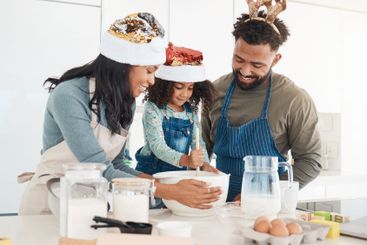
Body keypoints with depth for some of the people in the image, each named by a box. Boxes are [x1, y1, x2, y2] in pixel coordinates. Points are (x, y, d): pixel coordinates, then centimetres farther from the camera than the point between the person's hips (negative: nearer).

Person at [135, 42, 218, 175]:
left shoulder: (191, 112, 9)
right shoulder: (153, 109, -9)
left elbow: (197, 142, 8)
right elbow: (157, 146, -19)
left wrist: (204, 163, -13)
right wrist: (185, 160, -34)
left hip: (179, 172, 5)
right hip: (151, 172, -5)